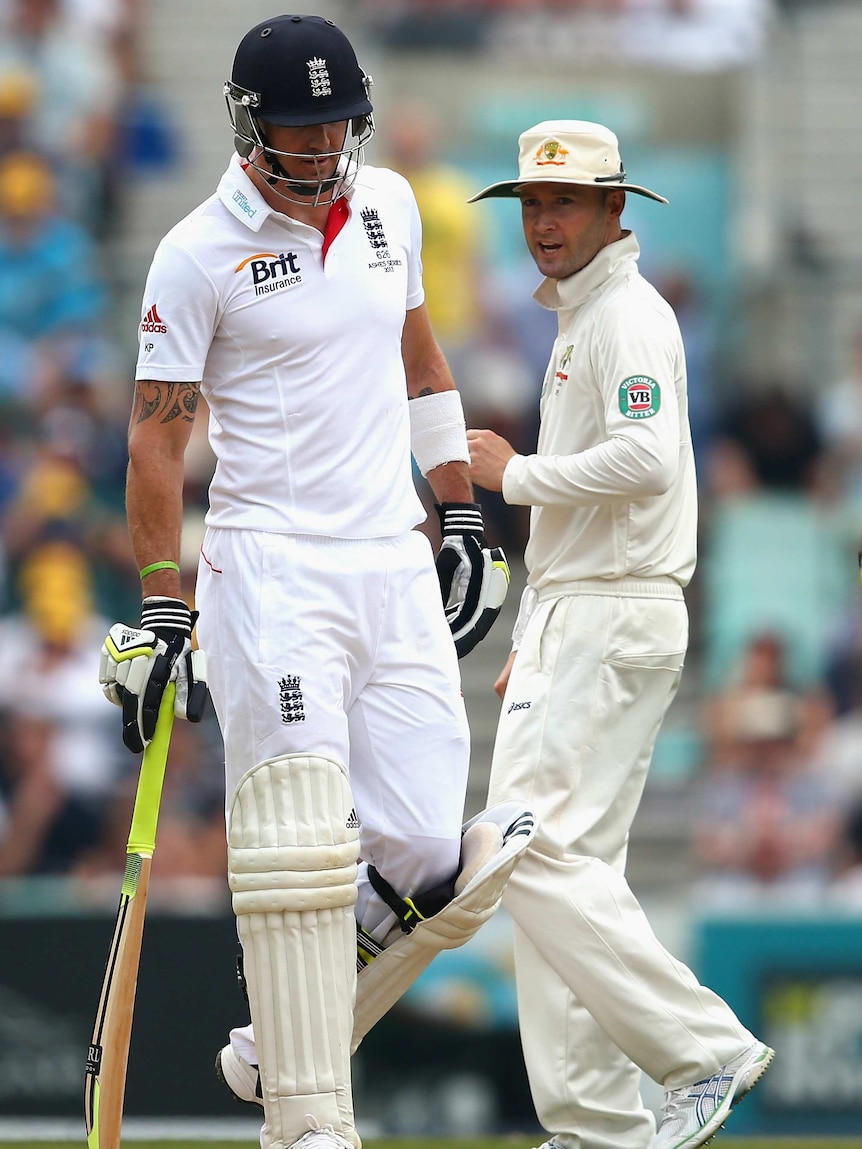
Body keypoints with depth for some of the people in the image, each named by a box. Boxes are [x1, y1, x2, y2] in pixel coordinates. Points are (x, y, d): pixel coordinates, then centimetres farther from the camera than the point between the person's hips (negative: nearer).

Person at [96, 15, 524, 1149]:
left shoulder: (389, 204, 10)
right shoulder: (199, 255, -7)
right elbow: (158, 431, -5)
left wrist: (464, 520, 20)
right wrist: (163, 613, -9)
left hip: (397, 565, 5)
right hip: (271, 565, -5)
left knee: (425, 855, -3)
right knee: (301, 842, -15)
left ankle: (281, 1046, 17)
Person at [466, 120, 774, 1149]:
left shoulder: (628, 314, -11)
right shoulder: (575, 321, 21)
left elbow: (645, 458, -27)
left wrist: (513, 474, -14)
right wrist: (530, 641, 24)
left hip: (615, 620, -10)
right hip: (566, 618, 10)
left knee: (544, 853, -17)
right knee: (560, 863, 6)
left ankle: (703, 1047, -14)